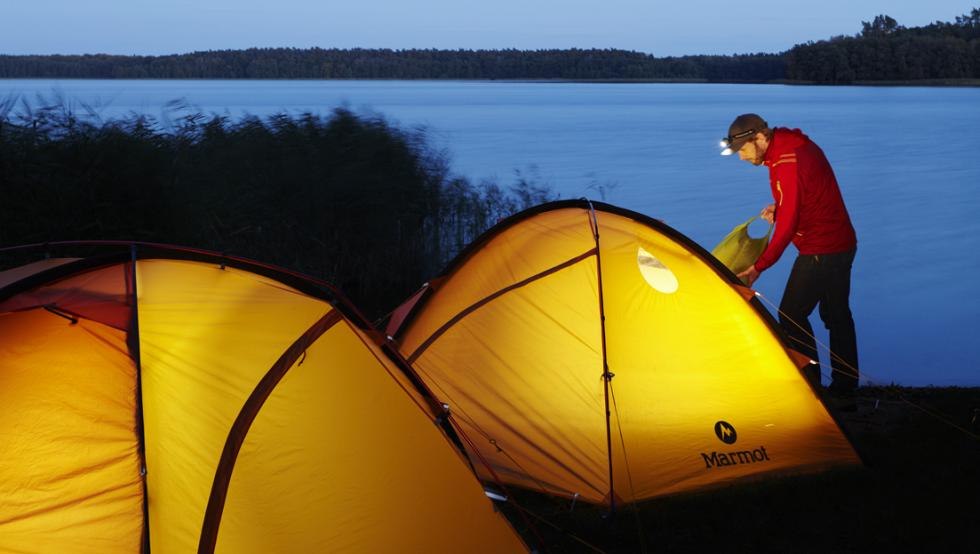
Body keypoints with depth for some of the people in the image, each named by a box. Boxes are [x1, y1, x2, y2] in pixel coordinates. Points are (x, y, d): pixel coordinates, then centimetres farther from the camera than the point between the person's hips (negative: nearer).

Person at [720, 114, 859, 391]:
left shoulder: (787, 165, -24)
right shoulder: (800, 145, 6)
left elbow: (787, 225, -24)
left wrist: (759, 266, -21)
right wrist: (779, 208, 6)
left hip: (819, 252, -10)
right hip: (843, 244, 10)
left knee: (791, 315, -2)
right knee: (837, 314, 16)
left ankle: (809, 381, 3)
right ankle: (845, 383, 25)